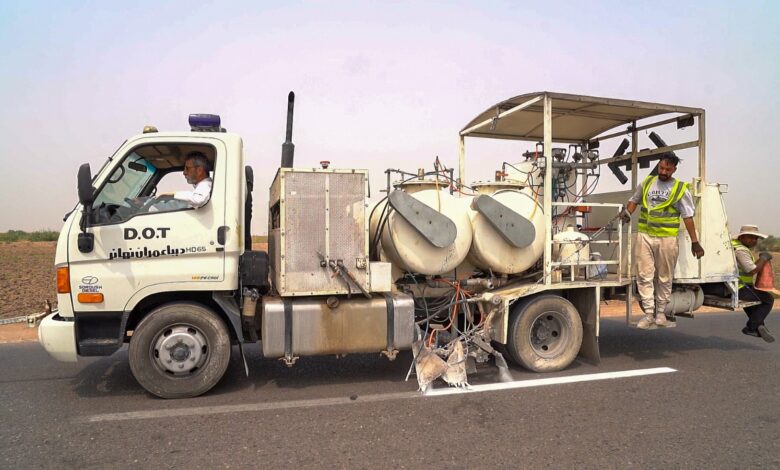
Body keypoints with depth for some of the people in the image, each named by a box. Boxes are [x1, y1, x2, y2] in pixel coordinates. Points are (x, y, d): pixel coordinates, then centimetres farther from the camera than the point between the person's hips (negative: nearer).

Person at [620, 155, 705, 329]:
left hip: (667, 238, -2)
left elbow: (688, 217, -1)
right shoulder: (647, 183, 9)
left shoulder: (680, 189, 0)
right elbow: (634, 200, 24)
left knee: (664, 278, 7)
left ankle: (661, 312, 20)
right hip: (645, 236, 2)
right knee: (644, 275, -2)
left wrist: (695, 242, -3)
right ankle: (649, 313, 4)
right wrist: (627, 213, 3)